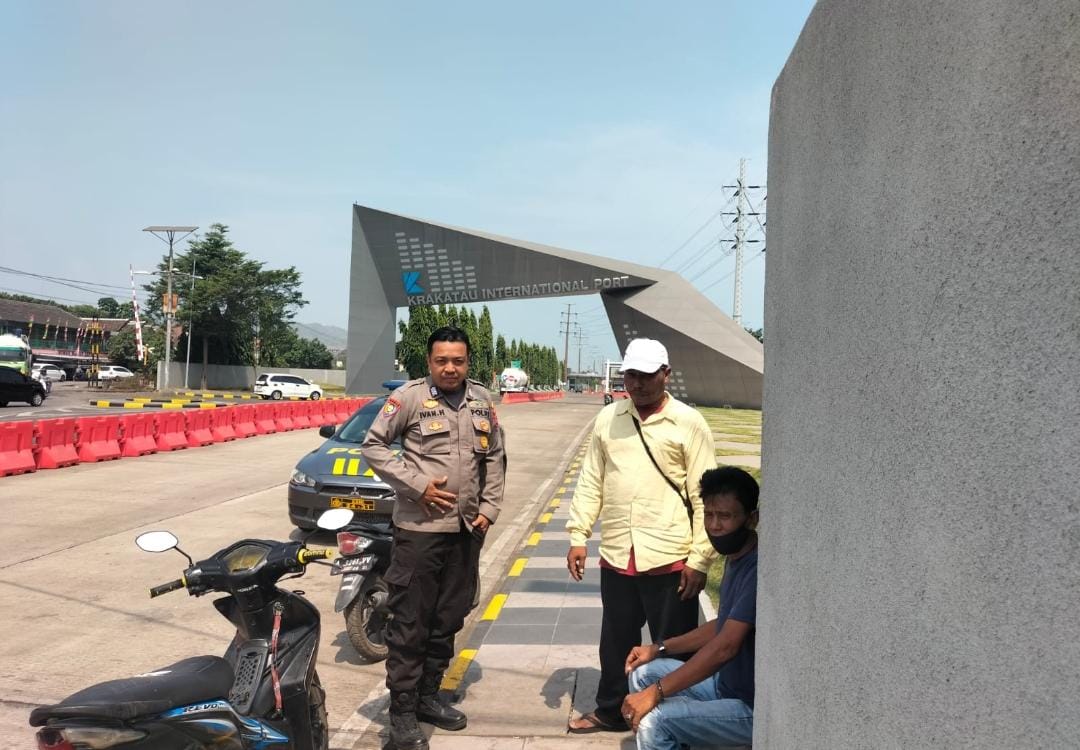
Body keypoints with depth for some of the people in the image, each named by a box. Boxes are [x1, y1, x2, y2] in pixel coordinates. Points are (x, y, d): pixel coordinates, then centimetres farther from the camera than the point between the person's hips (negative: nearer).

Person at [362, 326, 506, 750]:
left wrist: (490, 507, 5)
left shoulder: (482, 401, 8)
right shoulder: (410, 397, -8)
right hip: (420, 528, -5)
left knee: (448, 619, 15)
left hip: (468, 528, 6)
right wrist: (417, 485, -14)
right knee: (410, 622, 0)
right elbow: (373, 445, -7)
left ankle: (427, 696, 30)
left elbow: (494, 456, 15)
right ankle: (402, 711, 13)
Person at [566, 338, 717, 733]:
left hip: (669, 560, -4)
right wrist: (578, 536, 4)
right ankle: (610, 710, 38)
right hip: (616, 557, 4)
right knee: (616, 642, 19)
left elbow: (704, 497, -7)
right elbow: (590, 483, 9)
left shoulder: (689, 423, -6)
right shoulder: (608, 418, 6)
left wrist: (700, 559, -10)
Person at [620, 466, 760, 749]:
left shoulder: (758, 569, -26)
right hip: (726, 683, 10)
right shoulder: (735, 558, 5)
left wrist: (655, 692, -27)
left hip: (753, 708, -10)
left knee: (654, 721, -24)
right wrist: (659, 649, 12)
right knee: (643, 673, 12)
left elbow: (725, 646, -31)